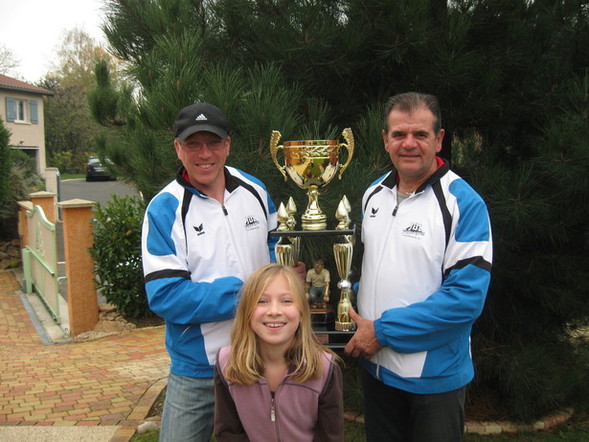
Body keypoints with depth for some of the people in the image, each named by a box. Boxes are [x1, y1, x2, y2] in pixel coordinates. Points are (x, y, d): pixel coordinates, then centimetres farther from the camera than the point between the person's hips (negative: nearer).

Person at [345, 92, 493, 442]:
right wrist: (359, 316, -3)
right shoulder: (374, 194, 3)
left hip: (436, 374, -5)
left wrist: (383, 330, -20)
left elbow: (466, 297, -22)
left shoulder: (463, 203, -17)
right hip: (375, 366, 6)